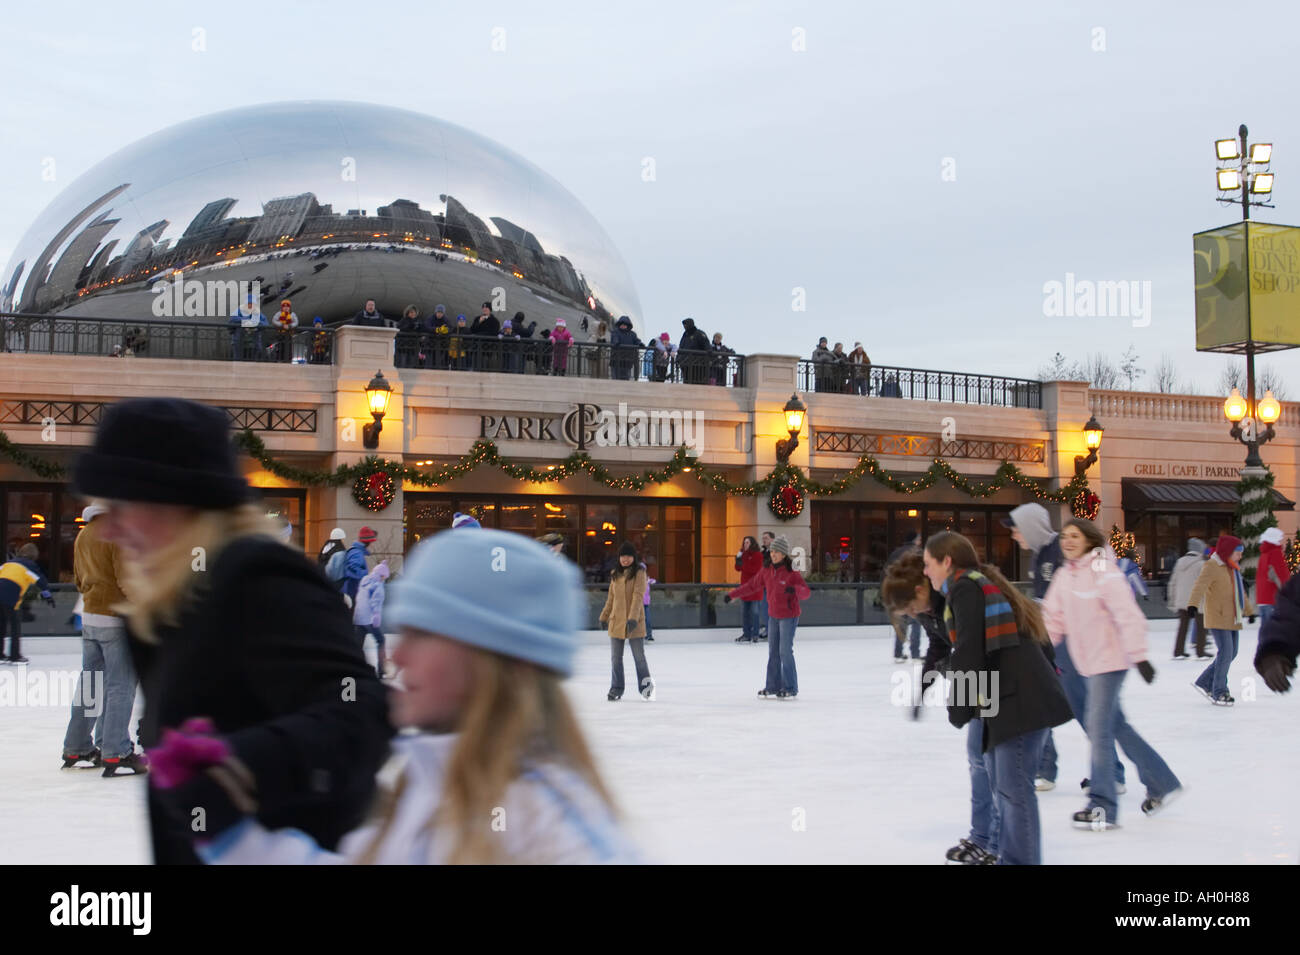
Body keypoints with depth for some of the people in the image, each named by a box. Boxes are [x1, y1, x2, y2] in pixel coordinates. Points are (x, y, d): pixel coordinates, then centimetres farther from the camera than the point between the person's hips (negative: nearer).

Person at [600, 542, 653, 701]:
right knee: (615, 658, 6)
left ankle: (646, 687, 19)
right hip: (616, 621, 5)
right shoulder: (615, 574, 11)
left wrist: (633, 618, -24)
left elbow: (638, 596, -15)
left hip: (634, 622, -5)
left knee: (639, 657, 3)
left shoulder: (639, 573, -5)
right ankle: (616, 689, 15)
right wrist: (604, 617, 20)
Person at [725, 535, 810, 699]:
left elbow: (807, 592, -21)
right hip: (773, 616, 7)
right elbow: (752, 586, 14)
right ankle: (773, 687, 15)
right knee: (773, 652, 9)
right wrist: (732, 595, 16)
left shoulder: (792, 574, -15)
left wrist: (795, 589, -42)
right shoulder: (767, 572, 4)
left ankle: (790, 689, 2)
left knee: (785, 652, -8)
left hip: (789, 617, -6)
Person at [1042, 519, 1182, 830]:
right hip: (1088, 661, 8)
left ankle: (1103, 806, -1)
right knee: (1115, 725, 16)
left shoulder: (1104, 572, -16)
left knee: (1099, 728, -9)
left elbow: (1128, 615, -20)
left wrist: (1139, 655, -25)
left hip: (1110, 659, -8)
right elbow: (1053, 617, 13)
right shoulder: (1064, 575, 8)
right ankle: (1161, 782, 31)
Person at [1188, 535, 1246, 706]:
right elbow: (1200, 585, -26)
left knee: (1231, 653, 9)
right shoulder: (1211, 566, -10)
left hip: (1232, 619, 9)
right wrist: (1193, 604, -43)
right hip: (1217, 619, -9)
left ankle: (1205, 683, 20)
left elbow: (1240, 591, 33)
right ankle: (1219, 693, -5)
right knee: (1225, 652, -13)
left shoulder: (1233, 568, 19)